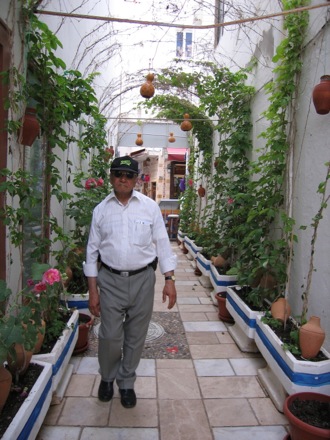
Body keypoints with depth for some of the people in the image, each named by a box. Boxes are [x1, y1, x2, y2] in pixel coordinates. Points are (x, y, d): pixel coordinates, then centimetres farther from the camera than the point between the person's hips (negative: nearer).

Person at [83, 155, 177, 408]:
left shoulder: (150, 207, 0)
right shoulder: (101, 210, 2)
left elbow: (162, 244, 1)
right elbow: (92, 250, 5)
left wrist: (169, 279, -5)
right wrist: (93, 290, 2)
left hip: (142, 280, 0)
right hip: (110, 280, 0)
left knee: (136, 337, 11)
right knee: (110, 336, 5)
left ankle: (126, 383, 34)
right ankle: (107, 377, 35)